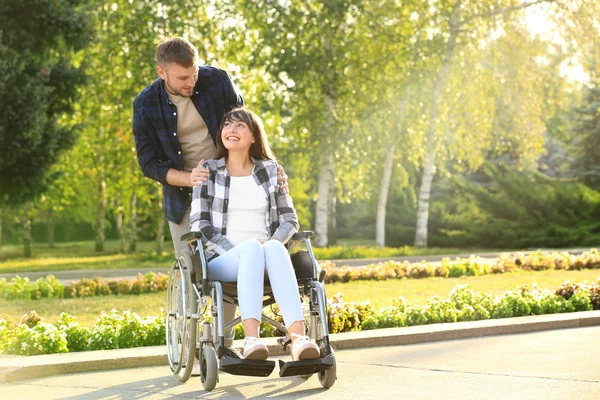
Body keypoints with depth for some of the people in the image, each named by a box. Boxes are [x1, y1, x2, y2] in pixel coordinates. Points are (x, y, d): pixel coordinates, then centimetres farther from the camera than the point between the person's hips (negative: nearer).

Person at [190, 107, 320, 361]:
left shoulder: (270, 170, 17)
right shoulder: (208, 171, 11)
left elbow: (290, 220, 15)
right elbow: (199, 224, 3)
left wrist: (273, 242, -8)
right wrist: (236, 248, -12)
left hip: (264, 261, 2)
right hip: (221, 260, -1)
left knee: (274, 248, -36)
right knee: (251, 247, -37)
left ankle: (298, 337, -55)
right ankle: (251, 339, -55)